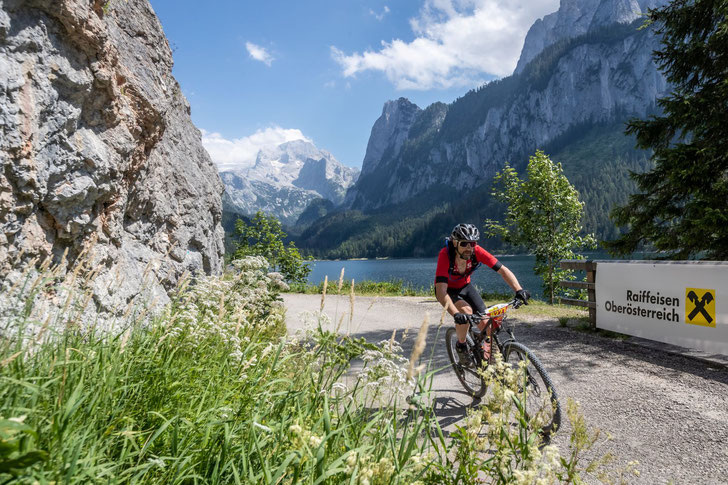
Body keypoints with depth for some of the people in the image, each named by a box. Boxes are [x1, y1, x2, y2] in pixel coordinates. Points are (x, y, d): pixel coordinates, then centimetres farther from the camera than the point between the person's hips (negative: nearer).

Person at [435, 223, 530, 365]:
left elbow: (503, 270, -25)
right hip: (447, 289, -3)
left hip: (465, 286, 3)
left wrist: (519, 290, -40)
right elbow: (441, 291, -43)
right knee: (466, 311, -31)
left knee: (485, 323, -11)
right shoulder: (445, 255, -36)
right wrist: (456, 314, -56)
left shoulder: (476, 251, -26)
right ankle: (461, 345, -3)